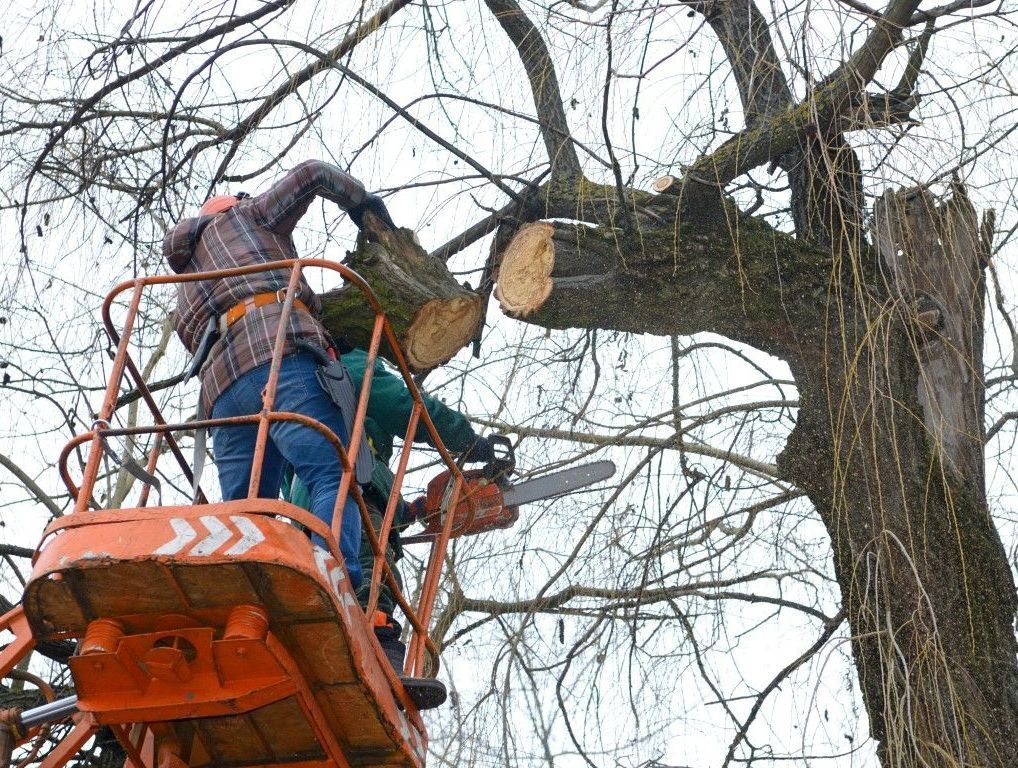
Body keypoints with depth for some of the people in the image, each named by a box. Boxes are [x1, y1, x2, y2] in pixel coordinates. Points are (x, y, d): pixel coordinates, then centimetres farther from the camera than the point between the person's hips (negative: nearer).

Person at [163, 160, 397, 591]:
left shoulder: (186, 291, 42)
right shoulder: (243, 217, 29)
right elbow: (313, 174, 22)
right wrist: (364, 204, 38)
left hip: (220, 388, 6)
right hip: (278, 351, -6)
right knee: (335, 479, -20)